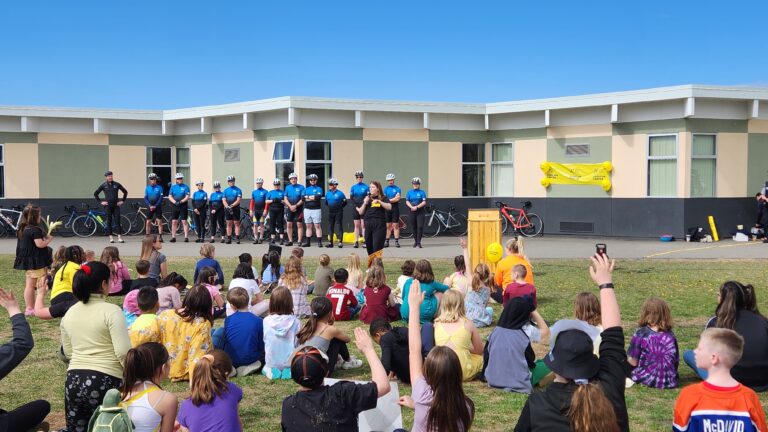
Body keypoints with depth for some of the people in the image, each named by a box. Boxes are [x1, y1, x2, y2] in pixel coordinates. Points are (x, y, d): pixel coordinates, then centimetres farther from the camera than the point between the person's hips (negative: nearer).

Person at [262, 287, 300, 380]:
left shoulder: (266, 321, -13)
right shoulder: (295, 321, -15)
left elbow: (263, 340, 0)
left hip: (271, 362, 1)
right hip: (290, 362, -1)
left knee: (265, 368, 35)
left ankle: (270, 371, 1)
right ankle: (289, 371, 1)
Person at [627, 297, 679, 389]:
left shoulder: (640, 334, -11)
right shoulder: (670, 335, 0)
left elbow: (633, 362, -9)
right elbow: (676, 361, 4)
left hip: (647, 379, -4)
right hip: (670, 381, 4)